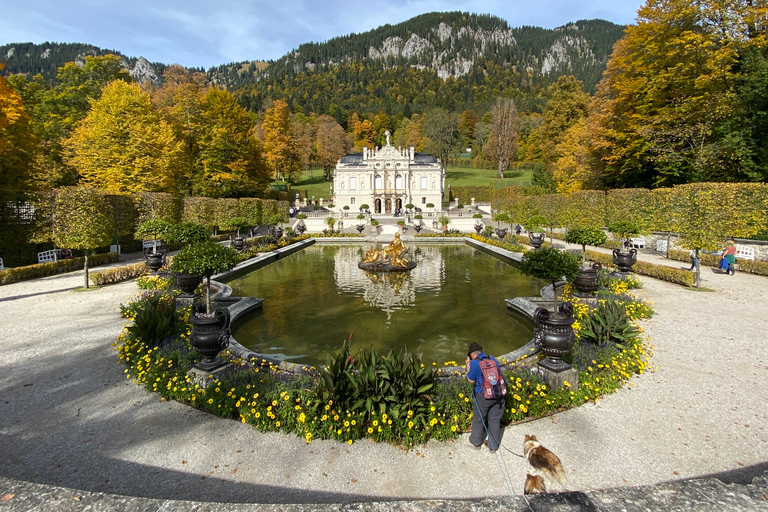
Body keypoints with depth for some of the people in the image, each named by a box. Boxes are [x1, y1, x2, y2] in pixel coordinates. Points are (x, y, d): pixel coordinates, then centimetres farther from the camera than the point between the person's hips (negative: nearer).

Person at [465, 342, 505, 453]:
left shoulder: (474, 363, -12)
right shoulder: (492, 358, 6)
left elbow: (471, 381, -3)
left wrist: (468, 365, 4)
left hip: (484, 395, -5)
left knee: (478, 418, 17)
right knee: (495, 420, 18)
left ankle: (476, 442, 34)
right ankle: (493, 445, 31)